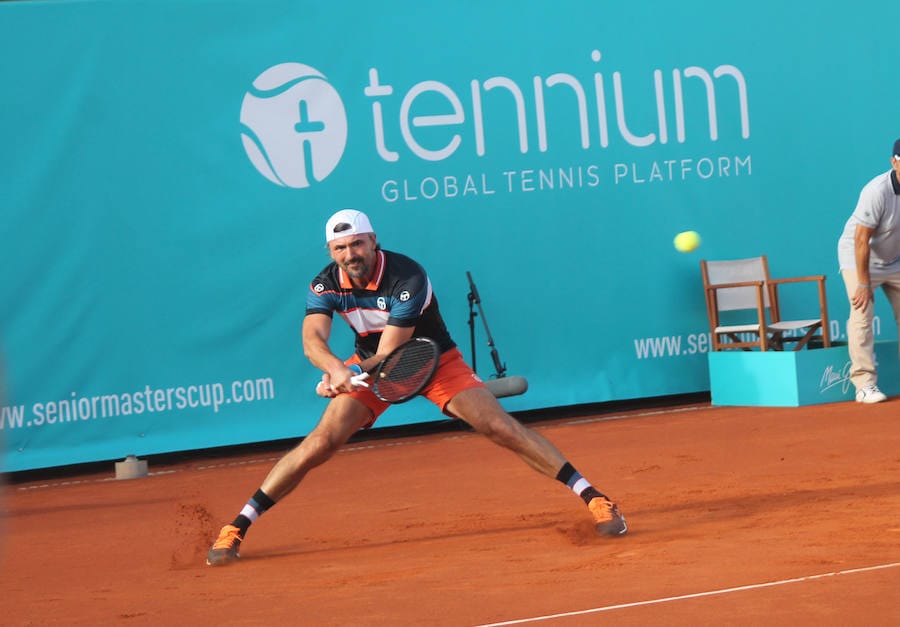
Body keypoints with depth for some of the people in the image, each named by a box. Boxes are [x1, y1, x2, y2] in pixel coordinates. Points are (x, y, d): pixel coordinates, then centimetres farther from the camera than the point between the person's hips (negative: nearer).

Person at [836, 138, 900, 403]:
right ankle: (865, 384, -14)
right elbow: (861, 240, -27)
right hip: (859, 259, -6)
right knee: (862, 315, -15)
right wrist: (864, 284, -24)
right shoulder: (877, 191, -29)